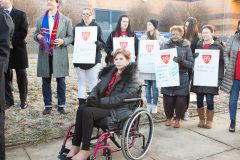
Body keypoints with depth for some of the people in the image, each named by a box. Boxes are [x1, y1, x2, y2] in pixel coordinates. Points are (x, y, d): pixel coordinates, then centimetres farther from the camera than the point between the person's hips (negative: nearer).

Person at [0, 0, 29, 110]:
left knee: (22, 77, 3)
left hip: (18, 50, -3)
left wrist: (12, 42, -15)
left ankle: (23, 100, 15)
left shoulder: (21, 14, 3)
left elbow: (23, 32, -7)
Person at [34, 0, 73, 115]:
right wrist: (37, 36, -4)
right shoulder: (40, 20, 14)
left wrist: (63, 41, -15)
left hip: (59, 55, -2)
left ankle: (61, 105, 14)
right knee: (46, 81, 6)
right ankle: (48, 105, 18)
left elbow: (71, 37, 5)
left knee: (61, 81, 2)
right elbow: (36, 34, 19)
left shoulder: (66, 20, 6)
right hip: (44, 55, 3)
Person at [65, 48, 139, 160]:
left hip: (119, 109, -7)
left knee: (88, 112, -27)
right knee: (81, 108, -20)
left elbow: (124, 97, -17)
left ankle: (85, 151, -18)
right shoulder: (110, 71, 17)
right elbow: (98, 87, 18)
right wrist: (92, 97, -5)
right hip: (103, 104, 7)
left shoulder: (132, 77, -5)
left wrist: (102, 102, -21)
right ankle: (75, 147, -18)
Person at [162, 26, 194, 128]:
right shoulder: (166, 46, 9)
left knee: (181, 101, -1)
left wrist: (182, 61, -19)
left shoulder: (186, 47, 4)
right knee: (168, 100, 1)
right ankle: (169, 117, 28)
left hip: (182, 78, -1)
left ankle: (178, 118, 25)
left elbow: (191, 64, 0)